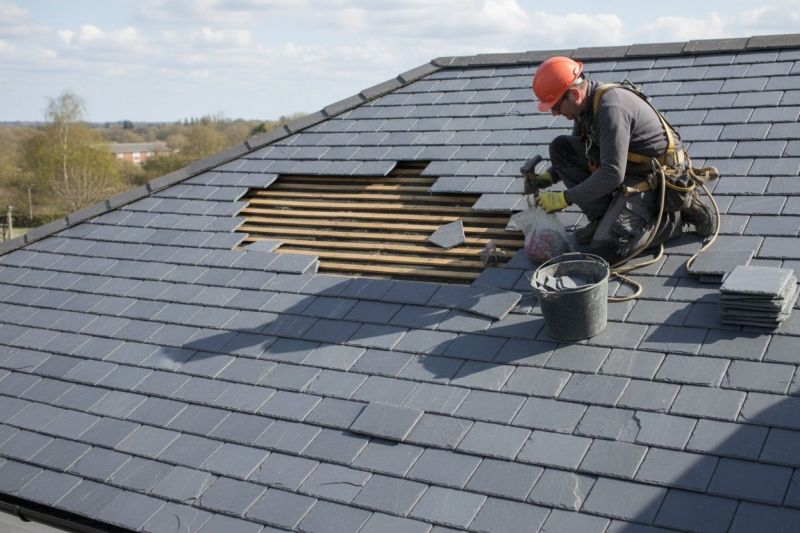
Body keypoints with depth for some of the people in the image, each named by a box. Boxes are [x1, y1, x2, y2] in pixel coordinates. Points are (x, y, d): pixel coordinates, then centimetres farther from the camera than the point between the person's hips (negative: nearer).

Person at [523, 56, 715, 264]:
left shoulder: (611, 108, -28)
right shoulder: (586, 104, 2)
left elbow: (612, 174, -31)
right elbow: (573, 154, 17)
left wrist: (564, 198, -24)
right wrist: (547, 177, 1)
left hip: (654, 179, -9)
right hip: (628, 170, 9)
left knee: (604, 250, -17)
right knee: (560, 148, -1)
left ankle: (679, 214, -2)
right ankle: (603, 219, 3)